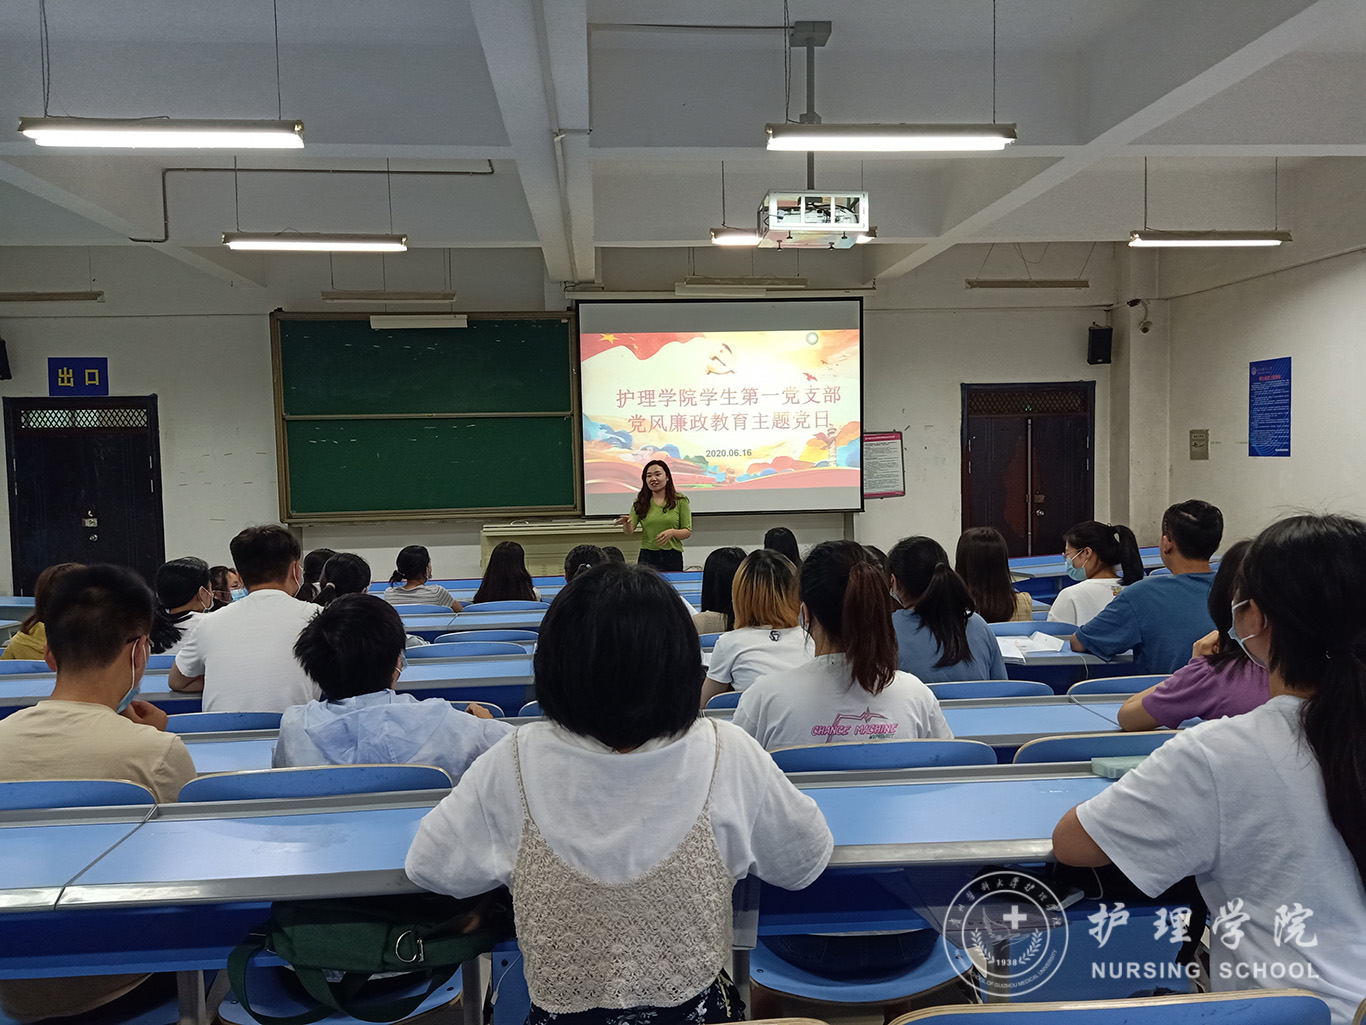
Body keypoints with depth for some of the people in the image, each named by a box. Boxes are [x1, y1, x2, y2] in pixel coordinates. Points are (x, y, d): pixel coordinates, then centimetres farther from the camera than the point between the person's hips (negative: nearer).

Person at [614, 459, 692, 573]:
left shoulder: (680, 501, 3)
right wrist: (627, 523, -23)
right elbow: (629, 530, -1)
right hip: (647, 558, 1)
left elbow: (687, 532, 1)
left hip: (673, 556, 0)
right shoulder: (640, 502, 7)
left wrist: (672, 532, -18)